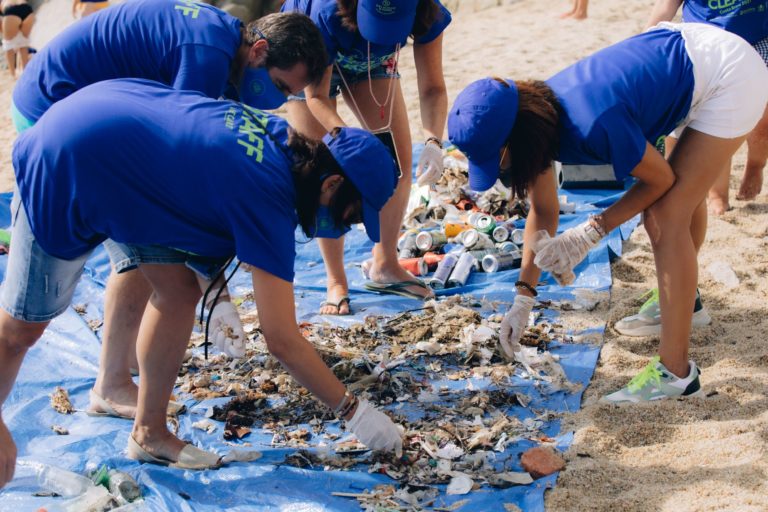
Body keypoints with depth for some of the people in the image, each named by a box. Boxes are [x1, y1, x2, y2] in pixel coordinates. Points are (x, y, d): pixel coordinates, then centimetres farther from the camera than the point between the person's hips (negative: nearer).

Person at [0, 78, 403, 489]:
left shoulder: (279, 134, -2)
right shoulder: (268, 199, -24)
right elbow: (283, 341, -22)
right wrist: (353, 411, -12)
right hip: (68, 167, -9)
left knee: (178, 290, 7)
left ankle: (148, 432, 18)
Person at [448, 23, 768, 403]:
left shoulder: (594, 125, -37)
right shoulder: (536, 115, -12)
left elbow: (660, 180, -19)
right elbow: (543, 212, 1)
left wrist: (589, 234, -18)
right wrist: (523, 297, 0)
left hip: (731, 78, -9)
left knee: (667, 218, -15)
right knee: (686, 193, 28)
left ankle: (675, 372, -10)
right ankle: (683, 299, 54)